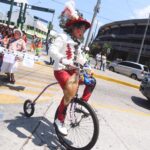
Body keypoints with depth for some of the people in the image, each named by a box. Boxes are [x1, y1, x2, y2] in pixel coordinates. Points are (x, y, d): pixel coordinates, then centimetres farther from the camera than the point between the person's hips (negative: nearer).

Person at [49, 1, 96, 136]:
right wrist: (63, 60, -39)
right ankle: (59, 120, -11)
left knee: (92, 81, 1)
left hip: (72, 70, 8)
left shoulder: (76, 42, 16)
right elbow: (52, 50, -24)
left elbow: (80, 57, 23)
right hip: (61, 69, -8)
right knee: (70, 92, -27)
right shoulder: (63, 37, -10)